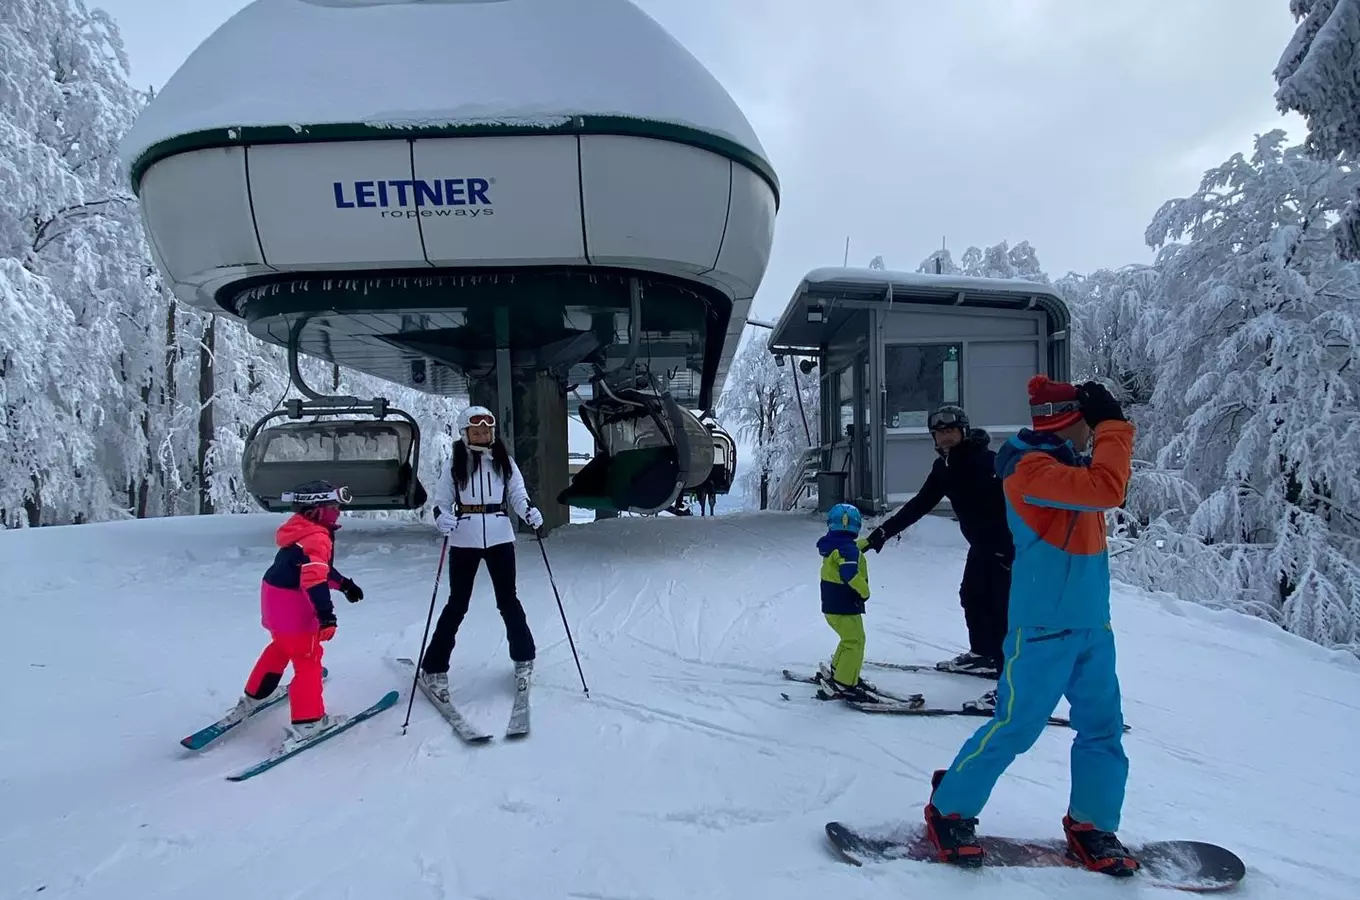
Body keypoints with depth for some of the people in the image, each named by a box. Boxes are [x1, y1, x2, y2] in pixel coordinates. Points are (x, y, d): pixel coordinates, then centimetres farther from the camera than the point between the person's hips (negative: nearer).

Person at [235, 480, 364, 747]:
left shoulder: (302, 531, 10)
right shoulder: (317, 538, -21)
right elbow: (314, 577, -35)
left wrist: (345, 584, 25)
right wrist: (326, 613, -41)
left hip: (276, 599, 10)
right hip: (293, 606, -10)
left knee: (281, 647, 30)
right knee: (308, 659, -2)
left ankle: (254, 696, 46)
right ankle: (307, 721, 0)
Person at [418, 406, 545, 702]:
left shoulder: (504, 461, 6)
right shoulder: (454, 465, 2)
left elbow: (517, 494, 3)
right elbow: (441, 499, -1)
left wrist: (530, 511, -17)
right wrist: (441, 517, -22)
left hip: (499, 538, 1)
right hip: (464, 540, -1)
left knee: (508, 600, 7)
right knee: (457, 604, 2)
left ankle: (523, 657, 26)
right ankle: (434, 668, 12)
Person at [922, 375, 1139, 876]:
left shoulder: (1065, 464, 12)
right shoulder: (1030, 468, -18)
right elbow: (1107, 490, -28)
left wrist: (1109, 427, 12)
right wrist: (1113, 424, -18)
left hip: (1092, 625, 9)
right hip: (1045, 627, -9)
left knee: (1103, 729, 12)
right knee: (1013, 728, -2)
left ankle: (1090, 827, 26)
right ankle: (948, 811, 15)